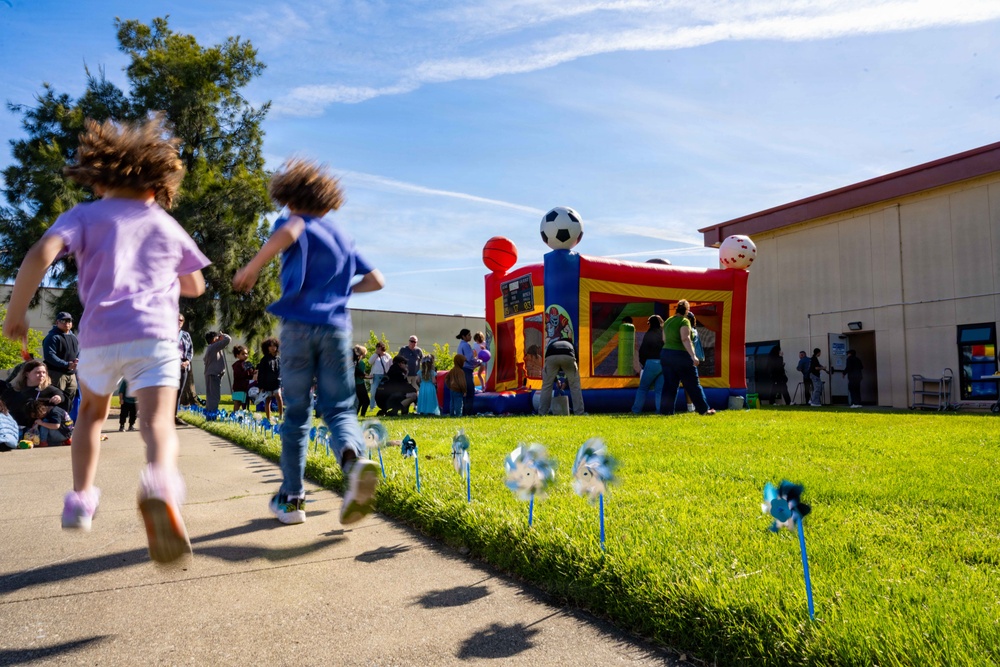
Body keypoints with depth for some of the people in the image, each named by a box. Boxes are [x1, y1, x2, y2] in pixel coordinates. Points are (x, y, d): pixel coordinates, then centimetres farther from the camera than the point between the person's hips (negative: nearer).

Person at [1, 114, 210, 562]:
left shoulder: (85, 215, 12)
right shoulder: (168, 226, 20)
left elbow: (40, 256, -6)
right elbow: (195, 287, 28)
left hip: (99, 336, 1)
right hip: (155, 335, 0)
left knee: (92, 413, 26)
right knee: (157, 422, -16)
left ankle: (80, 499, 22)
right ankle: (160, 481, -47)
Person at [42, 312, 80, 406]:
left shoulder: (74, 337, 17)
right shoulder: (52, 337, -9)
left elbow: (79, 352, 19)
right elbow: (49, 355, -20)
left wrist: (78, 361, -5)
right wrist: (66, 365, -27)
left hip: (72, 374, 8)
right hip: (56, 374, -8)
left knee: (70, 399, 12)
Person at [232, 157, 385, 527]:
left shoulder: (296, 223, 6)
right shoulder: (342, 237, 22)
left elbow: (289, 231, -21)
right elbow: (376, 280, 21)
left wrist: (251, 269, -13)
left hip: (299, 326, -3)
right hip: (336, 327, 3)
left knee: (296, 413, 7)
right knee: (339, 408, 3)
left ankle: (291, 497, 13)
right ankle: (354, 459, -29)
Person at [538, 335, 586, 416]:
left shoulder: (551, 343, 44)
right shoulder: (571, 344, 43)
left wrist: (556, 380, 54)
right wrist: (566, 381, 53)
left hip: (551, 357, 1)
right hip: (568, 357, 0)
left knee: (547, 385, 16)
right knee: (575, 384, 15)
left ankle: (542, 413, 17)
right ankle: (579, 412, 16)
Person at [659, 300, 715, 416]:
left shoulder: (667, 321, 12)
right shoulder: (684, 321, -9)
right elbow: (685, 339, -20)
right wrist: (693, 356, -24)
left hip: (665, 354, 7)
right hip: (681, 355, -6)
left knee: (669, 384, 8)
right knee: (693, 384, 2)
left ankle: (666, 410, 5)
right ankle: (704, 409, 8)